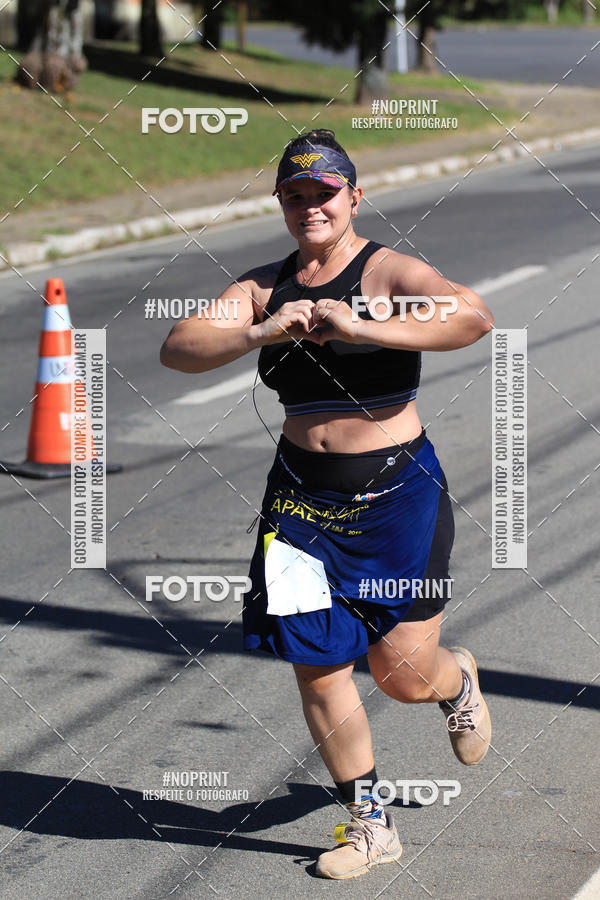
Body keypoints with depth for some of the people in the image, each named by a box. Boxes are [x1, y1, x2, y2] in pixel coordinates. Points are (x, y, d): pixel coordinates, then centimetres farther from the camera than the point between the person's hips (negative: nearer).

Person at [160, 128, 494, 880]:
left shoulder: (388, 273, -10)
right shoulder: (264, 286, 4)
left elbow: (474, 318, -28)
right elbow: (178, 348, -8)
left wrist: (363, 328, -34)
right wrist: (260, 333, -25)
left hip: (398, 493, -4)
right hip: (303, 495, 4)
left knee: (404, 673, -1)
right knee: (316, 665, 3)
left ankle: (460, 683, 38)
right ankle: (369, 823, 18)